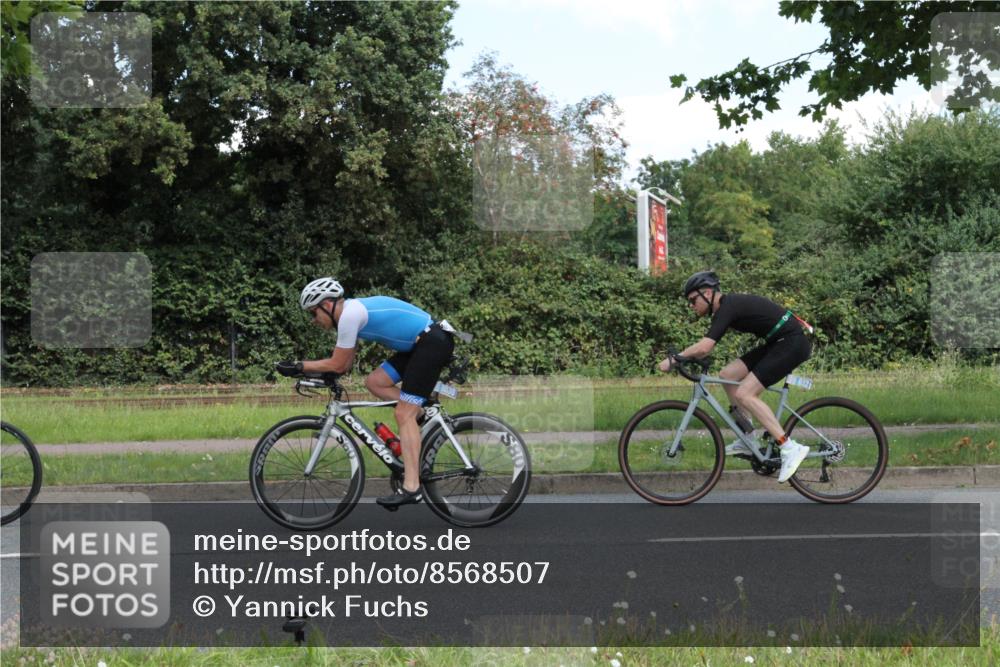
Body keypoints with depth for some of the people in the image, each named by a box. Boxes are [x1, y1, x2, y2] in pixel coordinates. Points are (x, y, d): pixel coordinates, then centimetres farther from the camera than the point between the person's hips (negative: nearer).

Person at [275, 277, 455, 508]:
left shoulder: (350, 314, -16)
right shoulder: (351, 311, 13)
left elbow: (338, 364, -12)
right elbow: (345, 364, 17)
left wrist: (298, 367, -4)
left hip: (433, 343, -10)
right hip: (419, 344, 10)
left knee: (404, 414, -12)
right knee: (374, 382, 8)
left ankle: (411, 488, -15)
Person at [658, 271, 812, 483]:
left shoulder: (727, 308, -17)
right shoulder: (728, 305, 13)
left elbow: (703, 348, -26)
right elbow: (706, 347, 22)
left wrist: (672, 360, -15)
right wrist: (684, 360, 11)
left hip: (792, 343, -10)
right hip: (779, 343, 10)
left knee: (744, 394, -16)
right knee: (728, 375, 6)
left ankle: (790, 449, -19)